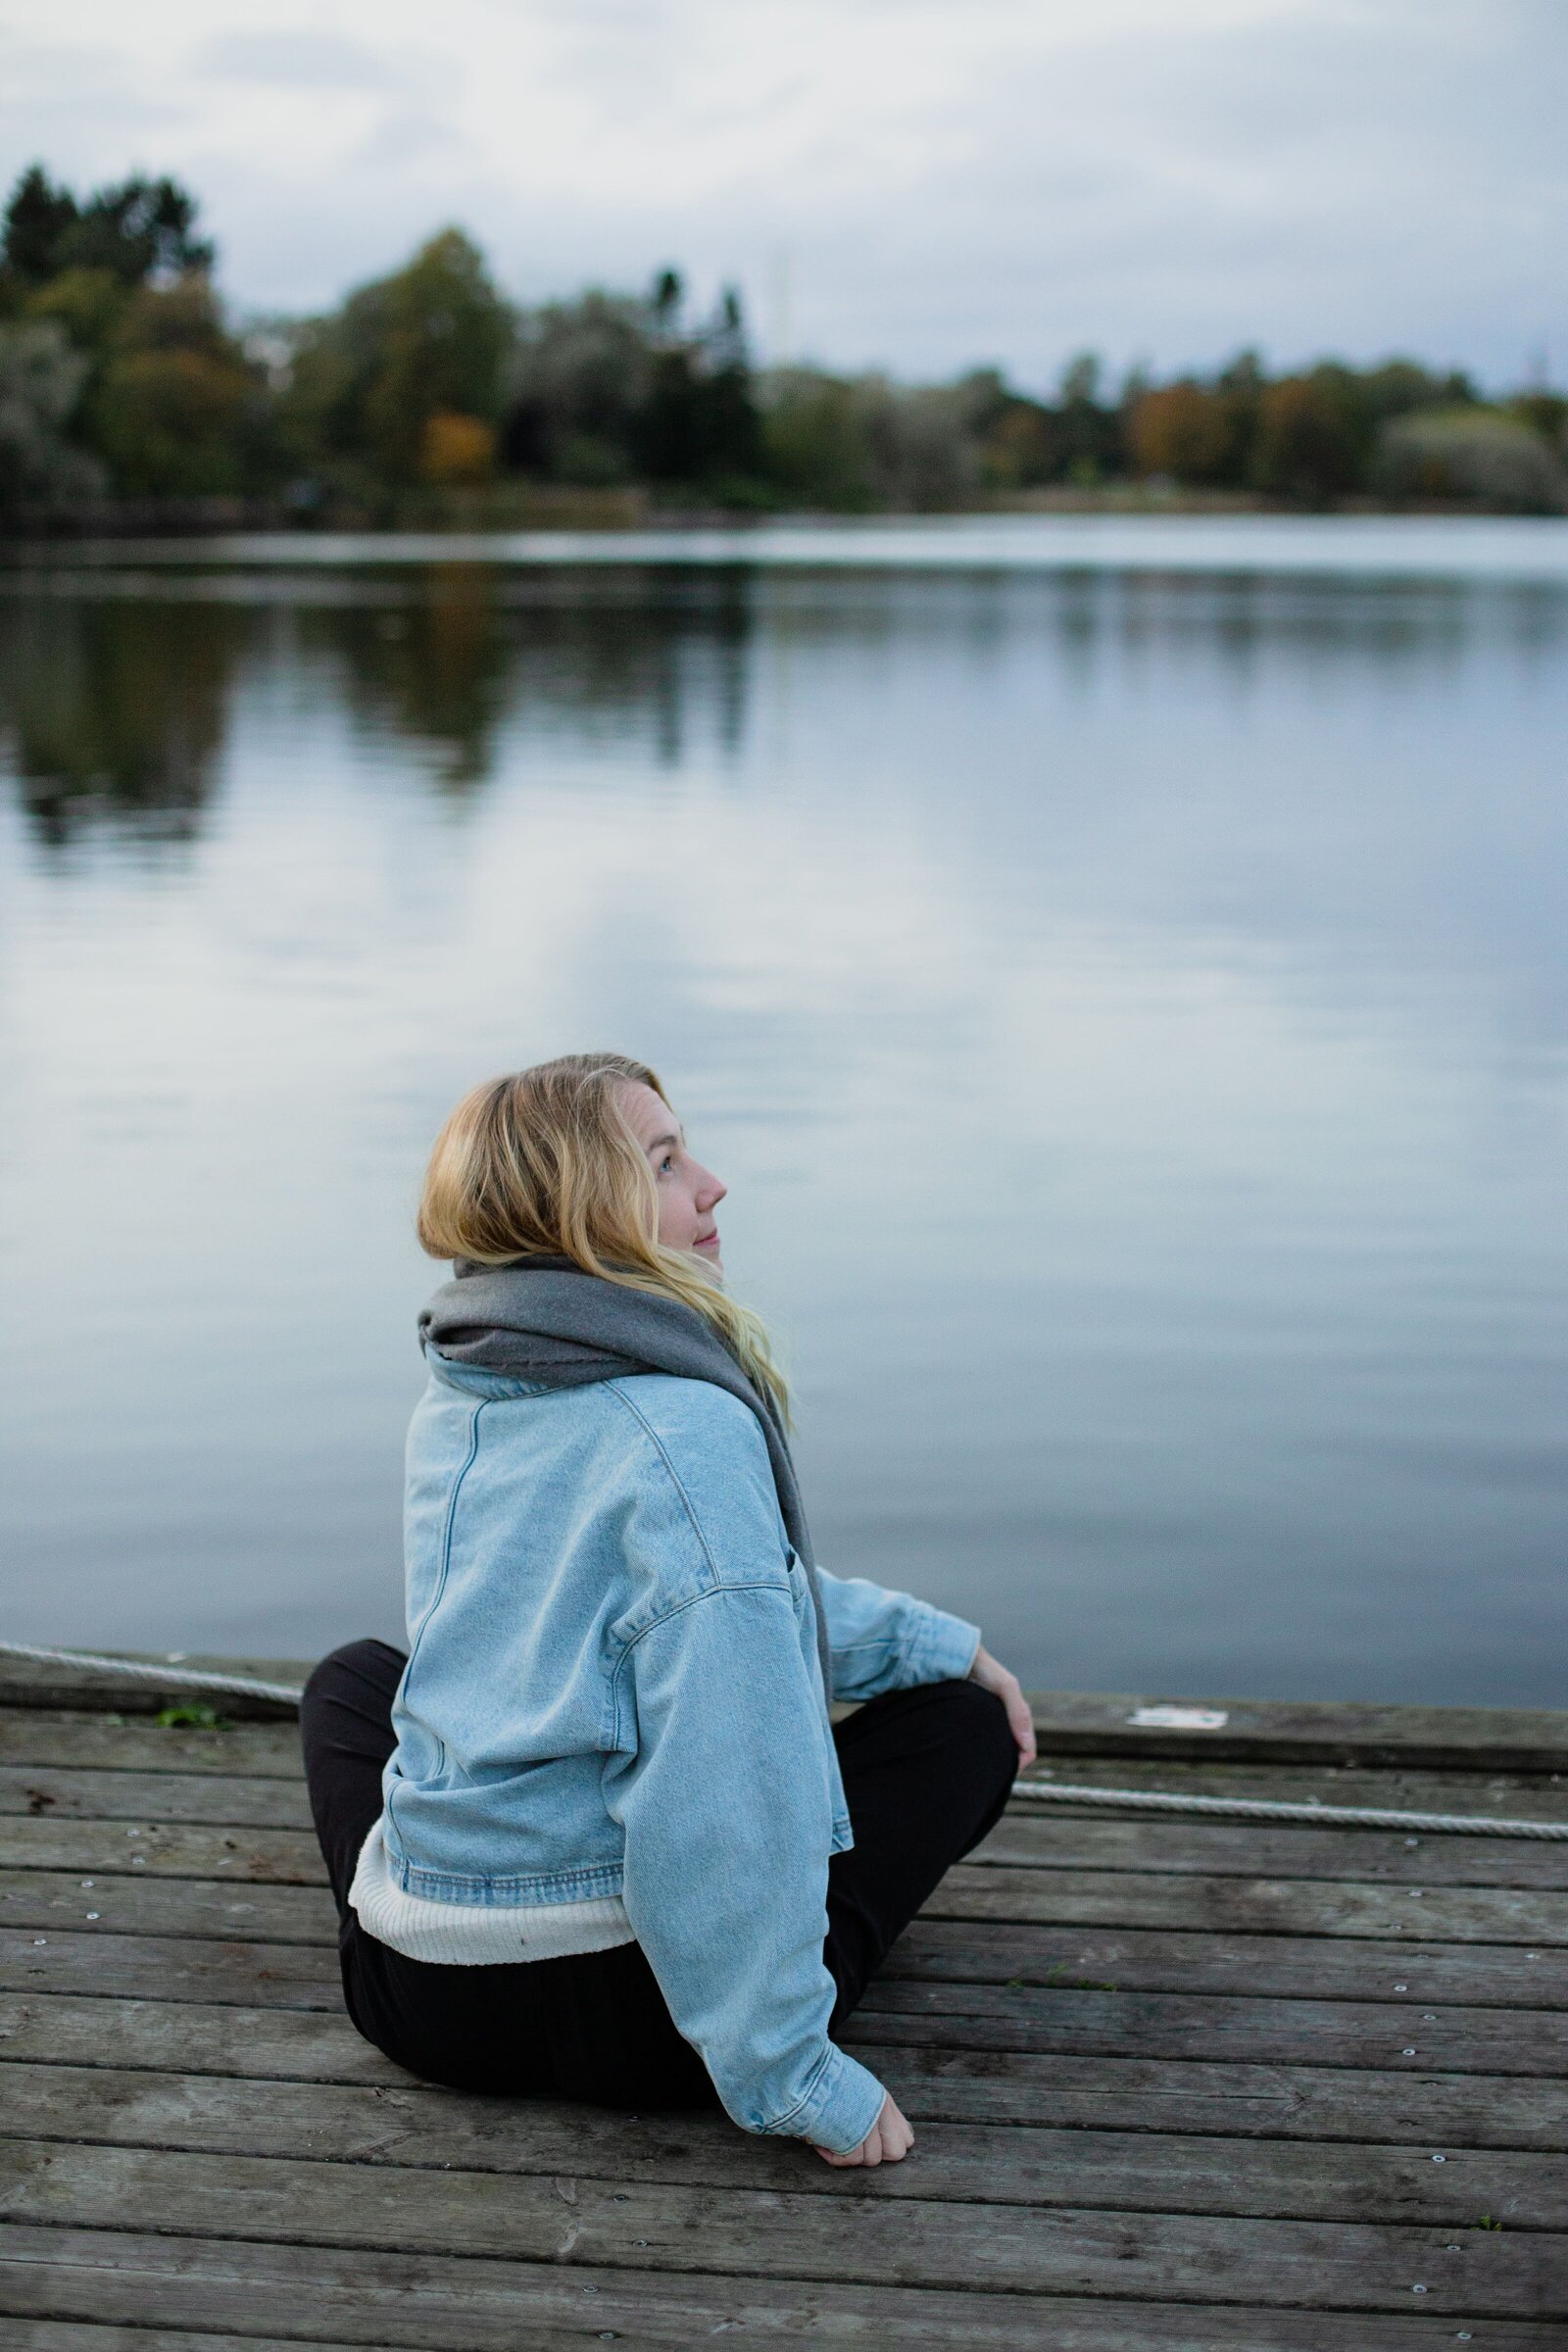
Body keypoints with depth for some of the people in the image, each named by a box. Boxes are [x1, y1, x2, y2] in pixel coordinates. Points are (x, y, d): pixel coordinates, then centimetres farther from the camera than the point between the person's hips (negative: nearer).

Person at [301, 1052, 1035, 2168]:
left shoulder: (451, 1413, 5)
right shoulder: (688, 1430, -20)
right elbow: (730, 1790, -25)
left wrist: (939, 1638, 19)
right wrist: (798, 2077, -18)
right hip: (640, 2027, -6)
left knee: (353, 1677, 36)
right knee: (966, 1718, 15)